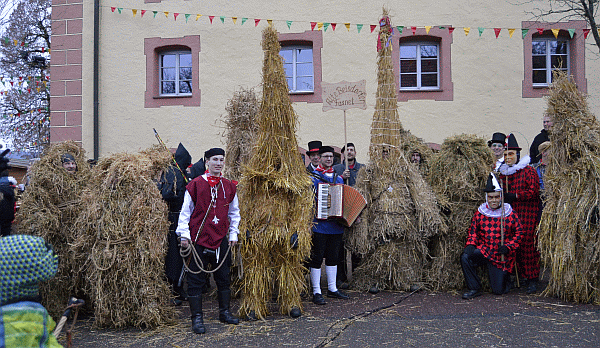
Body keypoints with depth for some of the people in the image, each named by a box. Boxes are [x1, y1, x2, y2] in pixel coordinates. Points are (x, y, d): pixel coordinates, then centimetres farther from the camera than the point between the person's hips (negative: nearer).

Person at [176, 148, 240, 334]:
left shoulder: (229, 186, 7)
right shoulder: (195, 184, -4)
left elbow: (234, 212, 16)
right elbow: (185, 211, -1)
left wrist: (233, 234, 10)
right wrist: (184, 234, -7)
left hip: (221, 240, 4)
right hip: (199, 239, -3)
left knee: (223, 277, 12)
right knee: (196, 278, 1)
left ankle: (224, 312, 27)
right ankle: (197, 317, 11)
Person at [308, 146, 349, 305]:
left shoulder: (338, 178, 15)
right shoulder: (313, 177, -2)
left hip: (336, 224, 5)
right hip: (319, 224, -5)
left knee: (333, 257, 13)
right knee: (317, 258, -1)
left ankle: (332, 289, 24)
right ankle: (316, 292, 6)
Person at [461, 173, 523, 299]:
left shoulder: (510, 213, -4)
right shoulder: (480, 213, 0)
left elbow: (519, 232, 2)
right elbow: (472, 231, 7)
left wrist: (508, 247, -13)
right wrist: (470, 245, -11)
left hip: (502, 257, -1)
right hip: (484, 250, 2)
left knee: (499, 290, -2)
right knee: (465, 257, -29)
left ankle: (503, 278, 37)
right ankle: (474, 289, -11)